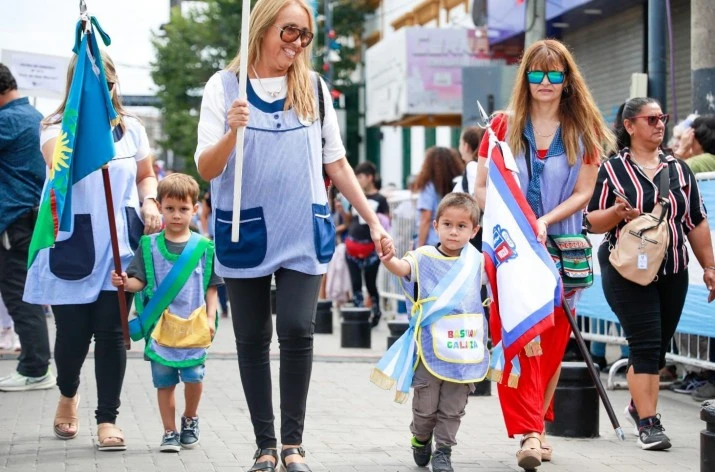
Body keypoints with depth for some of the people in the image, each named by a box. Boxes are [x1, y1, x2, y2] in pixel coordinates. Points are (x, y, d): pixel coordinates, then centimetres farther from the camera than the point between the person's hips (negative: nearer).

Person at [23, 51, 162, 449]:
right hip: (72, 243, -2)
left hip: (119, 242, 2)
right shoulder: (56, 127, -3)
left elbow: (146, 175, 19)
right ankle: (68, 394, 35)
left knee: (111, 330, -2)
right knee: (73, 331, 3)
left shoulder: (132, 128, 7)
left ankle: (108, 419, 6)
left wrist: (149, 202, -1)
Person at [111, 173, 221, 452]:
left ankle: (190, 419, 20)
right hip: (160, 327, 1)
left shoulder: (203, 247, 3)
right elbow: (139, 281, 1)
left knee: (194, 376, -8)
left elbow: (211, 288, 6)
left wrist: (210, 319, -2)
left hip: (194, 326, -1)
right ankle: (170, 432, 17)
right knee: (164, 382, 4)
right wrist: (125, 282, -20)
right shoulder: (149, 245, 4)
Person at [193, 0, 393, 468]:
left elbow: (337, 164, 13)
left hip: (304, 232, 1)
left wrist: (374, 221, 10)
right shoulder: (224, 87, -1)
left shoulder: (313, 88, 6)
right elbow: (206, 170, -6)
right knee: (252, 339, 4)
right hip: (246, 232, -1)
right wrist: (232, 133, -25)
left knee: (296, 329, -13)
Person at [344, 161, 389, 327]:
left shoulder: (380, 200, -5)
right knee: (355, 283, 0)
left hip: (371, 247, -4)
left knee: (370, 283, 3)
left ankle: (376, 313, 21)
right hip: (353, 245, 4)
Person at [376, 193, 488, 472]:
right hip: (430, 349, -2)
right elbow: (402, 267, -24)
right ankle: (420, 439, 33)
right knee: (425, 405, 7)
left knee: (452, 408, 8)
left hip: (465, 351, 2)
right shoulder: (424, 258, -6)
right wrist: (388, 259, -47)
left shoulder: (477, 261, 6)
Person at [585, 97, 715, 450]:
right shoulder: (611, 169, -2)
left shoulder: (679, 169, 9)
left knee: (658, 347, 11)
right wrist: (617, 213, -22)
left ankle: (638, 405, 31)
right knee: (646, 345, -11)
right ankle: (648, 422, -7)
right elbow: (593, 222, -3)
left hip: (672, 273, 5)